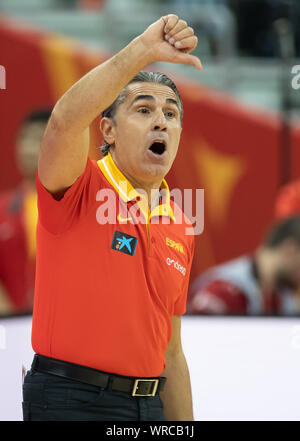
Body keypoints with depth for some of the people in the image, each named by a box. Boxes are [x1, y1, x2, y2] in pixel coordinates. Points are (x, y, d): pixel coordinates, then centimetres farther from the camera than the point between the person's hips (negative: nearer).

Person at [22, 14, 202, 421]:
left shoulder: (180, 229, 13)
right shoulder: (81, 189, -4)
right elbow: (65, 120, -28)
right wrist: (142, 51, -35)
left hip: (149, 404, 6)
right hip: (69, 401, -6)